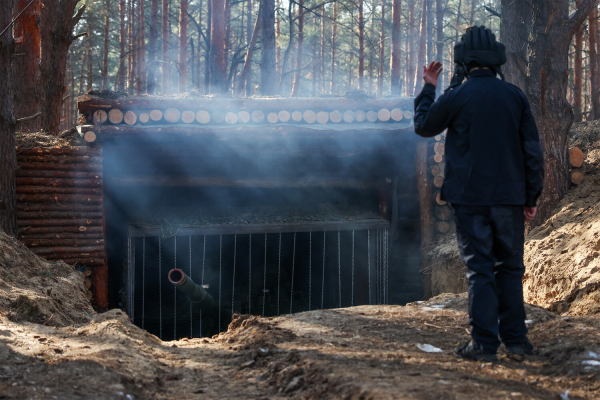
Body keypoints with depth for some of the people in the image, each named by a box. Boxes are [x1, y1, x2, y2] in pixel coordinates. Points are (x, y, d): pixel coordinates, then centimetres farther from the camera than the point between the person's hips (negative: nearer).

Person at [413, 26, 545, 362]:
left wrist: (428, 88, 24)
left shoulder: (456, 97, -6)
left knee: (480, 270, 1)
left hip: (470, 198, -2)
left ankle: (485, 344, 0)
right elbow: (533, 150, 3)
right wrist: (532, 197, 9)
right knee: (510, 268, 12)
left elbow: (424, 127, 11)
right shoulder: (515, 96, 3)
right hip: (509, 196, 3)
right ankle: (515, 339, 13)